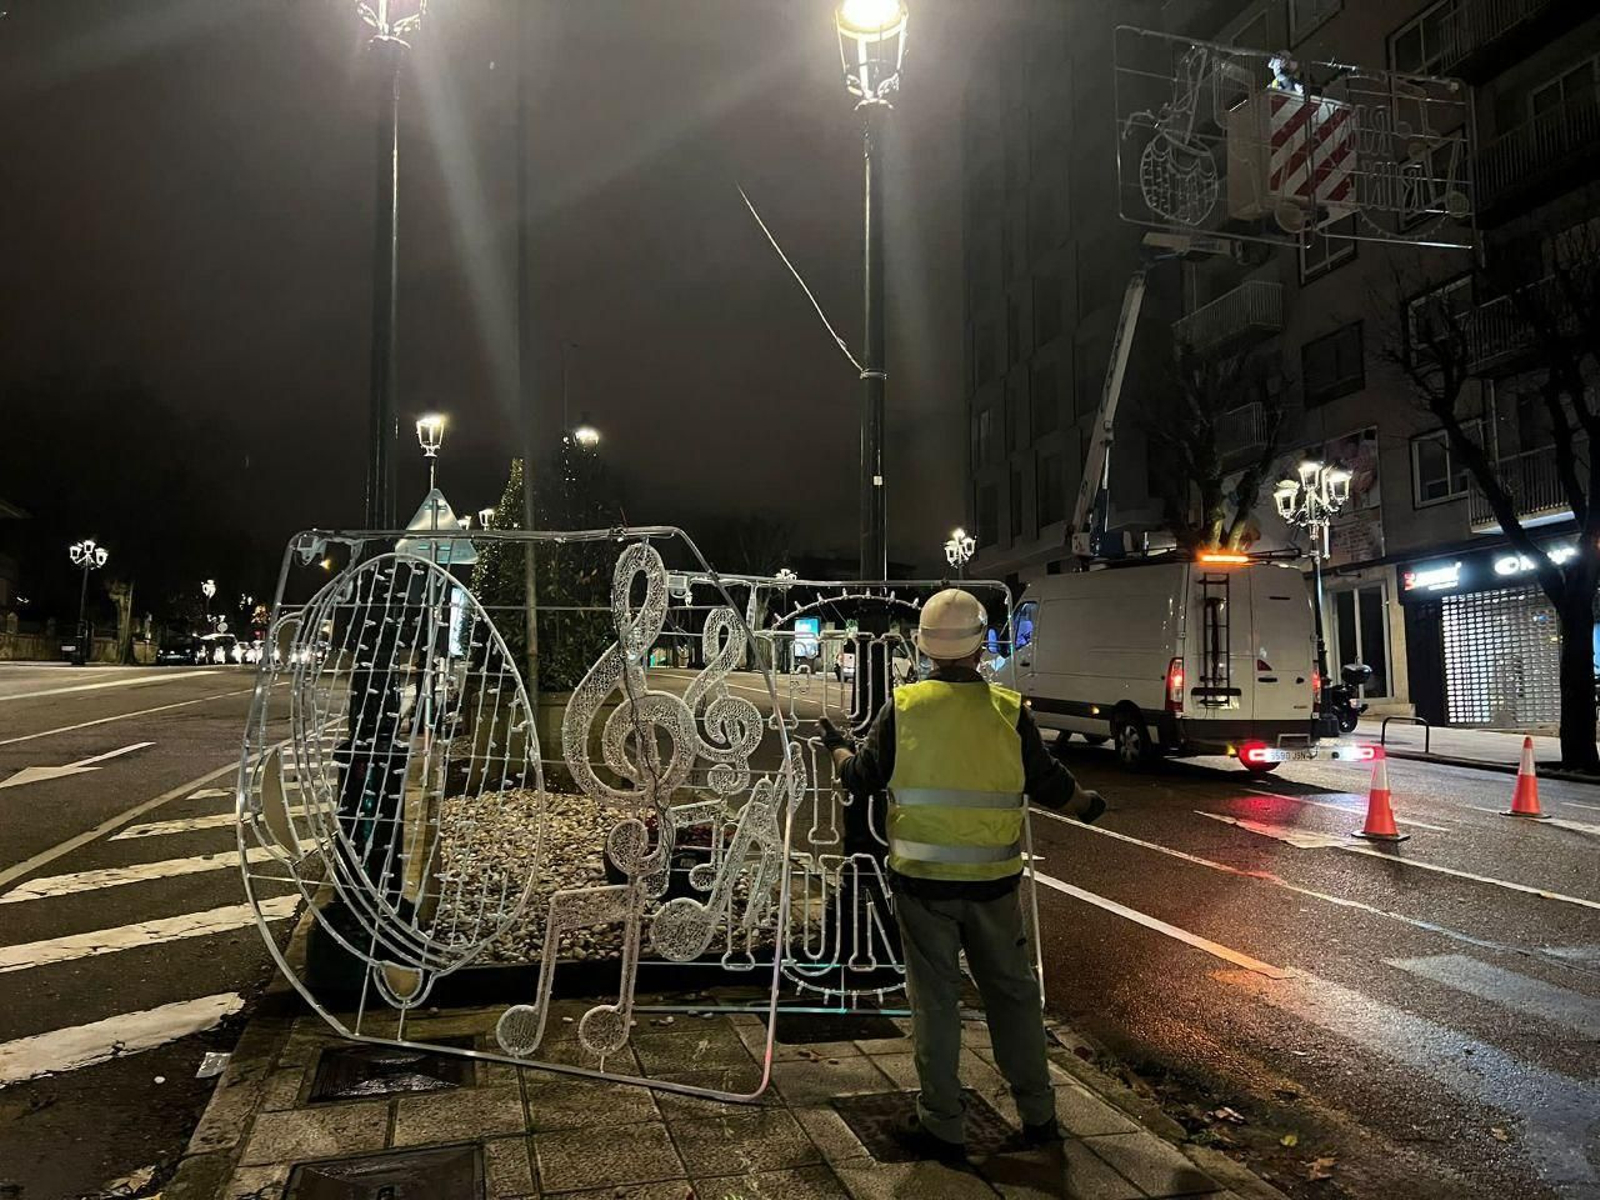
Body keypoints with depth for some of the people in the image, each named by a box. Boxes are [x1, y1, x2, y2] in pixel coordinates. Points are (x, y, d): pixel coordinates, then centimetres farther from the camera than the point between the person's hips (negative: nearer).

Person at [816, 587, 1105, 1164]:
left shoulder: (903, 706, -8)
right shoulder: (1009, 710, -7)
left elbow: (861, 779, 1)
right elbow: (1050, 784, 2)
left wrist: (836, 747, 23)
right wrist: (1088, 804, 24)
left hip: (921, 880, -1)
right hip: (992, 881, 1)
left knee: (935, 999, 9)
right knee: (1013, 991, 17)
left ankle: (943, 1126, 18)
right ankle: (1037, 1114, 30)